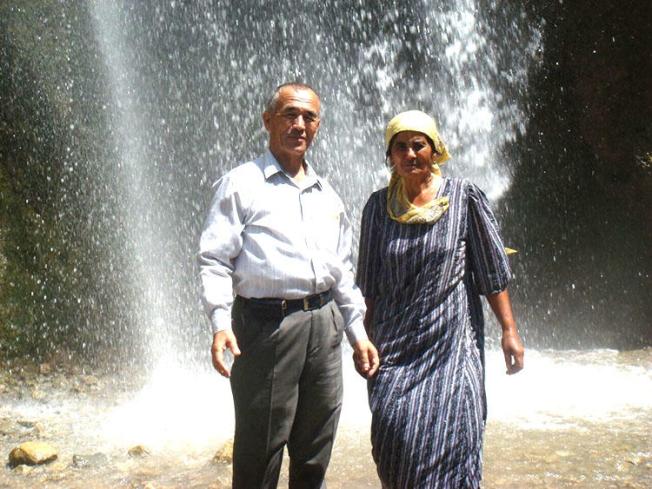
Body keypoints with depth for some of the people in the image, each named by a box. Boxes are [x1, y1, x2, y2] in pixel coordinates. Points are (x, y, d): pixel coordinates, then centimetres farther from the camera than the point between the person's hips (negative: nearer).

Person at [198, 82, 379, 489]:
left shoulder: (327, 195, 18)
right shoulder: (241, 184, 0)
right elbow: (214, 260, -6)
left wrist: (357, 330, 17)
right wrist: (221, 323, -19)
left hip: (324, 325, 6)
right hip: (266, 325, -5)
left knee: (315, 455, 13)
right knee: (259, 452, -1)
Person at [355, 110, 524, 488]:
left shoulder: (464, 198, 0)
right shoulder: (380, 206, 7)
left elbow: (493, 272, 0)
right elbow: (370, 285, 12)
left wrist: (509, 330, -4)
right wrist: (365, 340, 11)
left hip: (452, 340, -2)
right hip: (395, 343, 2)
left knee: (448, 434, -4)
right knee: (394, 431, -5)